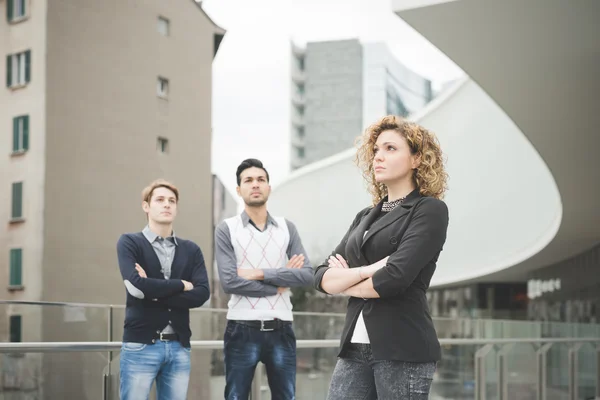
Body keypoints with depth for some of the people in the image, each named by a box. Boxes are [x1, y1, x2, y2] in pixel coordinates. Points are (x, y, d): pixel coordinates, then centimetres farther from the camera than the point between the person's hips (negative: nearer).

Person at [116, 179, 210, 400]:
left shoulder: (191, 250, 11)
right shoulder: (129, 243, 1)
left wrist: (153, 293, -10)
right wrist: (181, 285, -5)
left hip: (179, 347, 4)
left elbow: (202, 293, -3)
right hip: (140, 345, -3)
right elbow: (135, 285, -15)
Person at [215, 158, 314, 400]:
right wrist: (279, 283, -8)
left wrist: (261, 273, -12)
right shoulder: (226, 230, -1)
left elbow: (307, 275, -4)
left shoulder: (287, 228, 8)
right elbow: (229, 282, -13)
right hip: (242, 330, -3)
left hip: (281, 330, 3)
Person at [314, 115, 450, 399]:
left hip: (403, 350, -6)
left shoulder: (429, 210, -4)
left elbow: (394, 278, -17)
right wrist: (365, 270, -11)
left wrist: (345, 284, 1)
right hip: (355, 348, 6)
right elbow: (322, 277, 8)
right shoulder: (365, 217, 17)